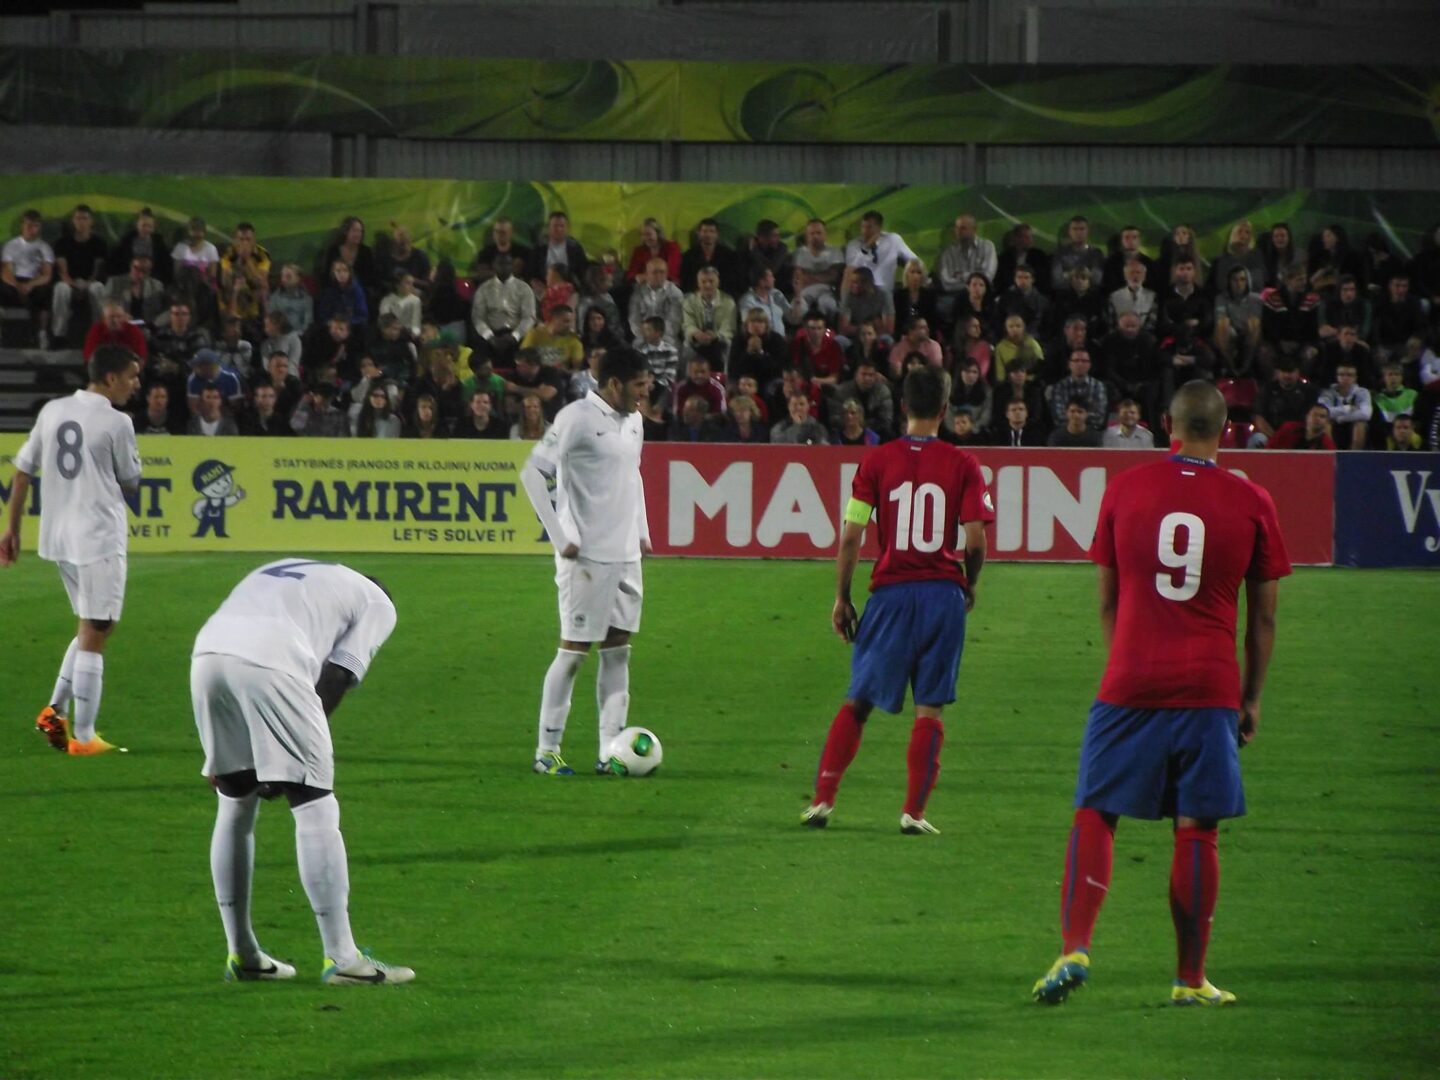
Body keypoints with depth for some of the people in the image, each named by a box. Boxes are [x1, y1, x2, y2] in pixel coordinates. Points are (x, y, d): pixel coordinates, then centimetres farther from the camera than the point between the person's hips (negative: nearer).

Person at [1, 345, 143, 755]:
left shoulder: (52, 411, 8)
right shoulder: (116, 423, -11)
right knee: (93, 635, -3)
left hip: (59, 537, 7)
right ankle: (82, 737, -2)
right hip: (99, 538, -7)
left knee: (90, 628, 21)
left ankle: (55, 710, 11)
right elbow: (130, 484, -2)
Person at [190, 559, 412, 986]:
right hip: (269, 663, -6)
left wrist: (220, 756, 24)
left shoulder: (280, 570, 39)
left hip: (207, 652, 6)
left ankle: (241, 955, 23)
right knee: (315, 805, 3)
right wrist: (297, 752, 7)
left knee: (235, 802, 19)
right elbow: (336, 678, 7)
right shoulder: (377, 604, 22)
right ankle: (341, 958, 2)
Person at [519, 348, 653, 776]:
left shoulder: (633, 421, 11)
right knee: (574, 650, -3)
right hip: (587, 556, -8)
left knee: (618, 648, 7)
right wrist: (561, 538, -17)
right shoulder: (577, 418, -13)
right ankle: (547, 750, 5)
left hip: (626, 555, 8)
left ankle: (610, 750, 9)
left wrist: (642, 531, 18)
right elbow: (532, 472, -15)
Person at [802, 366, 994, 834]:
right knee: (930, 708, 5)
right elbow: (976, 540, -6)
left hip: (891, 593, 1)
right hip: (945, 593, -1)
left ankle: (822, 800, 5)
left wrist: (842, 597, 6)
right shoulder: (962, 465, -1)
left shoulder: (877, 461, 0)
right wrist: (970, 585, 13)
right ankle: (914, 811, 1)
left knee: (858, 702, 10)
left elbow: (851, 536, -2)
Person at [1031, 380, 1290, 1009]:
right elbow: (1263, 617, 6)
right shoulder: (1251, 504, 1)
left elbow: (1108, 601, 11)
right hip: (1211, 688, 0)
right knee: (1197, 830, 4)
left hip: (1130, 680, 0)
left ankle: (1074, 949, -11)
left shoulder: (1124, 490, 3)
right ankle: (1190, 981, 8)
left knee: (1094, 814, 6)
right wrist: (1252, 697, 16)